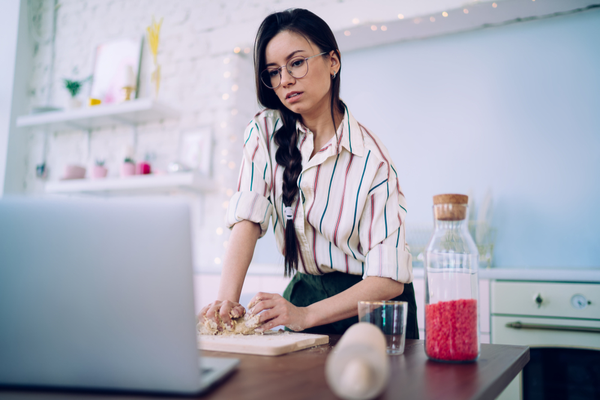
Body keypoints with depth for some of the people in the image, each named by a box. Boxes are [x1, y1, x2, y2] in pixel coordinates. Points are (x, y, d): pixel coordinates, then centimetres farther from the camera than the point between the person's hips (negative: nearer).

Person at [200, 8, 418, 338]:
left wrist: (306, 315, -29)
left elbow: (389, 280, -19)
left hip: (370, 307, -2)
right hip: (304, 291, 2)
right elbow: (248, 218, -13)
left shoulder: (371, 159, -15)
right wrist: (227, 299, -28)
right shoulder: (265, 133, -3)